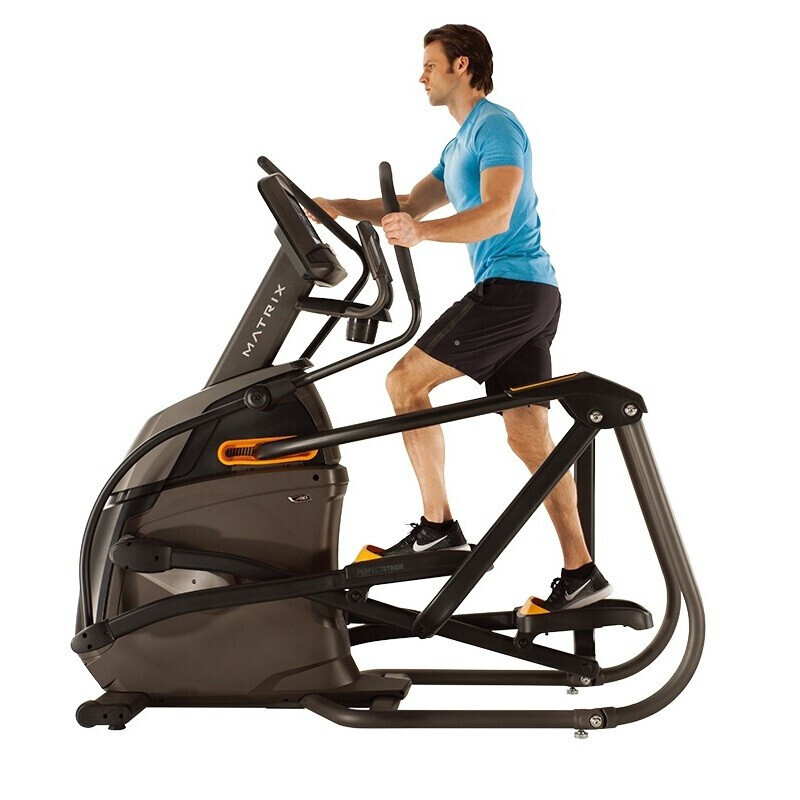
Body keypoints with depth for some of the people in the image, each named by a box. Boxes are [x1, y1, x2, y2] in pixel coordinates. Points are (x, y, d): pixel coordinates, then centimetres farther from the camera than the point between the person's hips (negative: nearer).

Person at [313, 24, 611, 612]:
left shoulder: (496, 127, -7)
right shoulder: (460, 144, 25)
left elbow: (496, 214, -21)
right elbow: (413, 205, 28)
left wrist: (421, 232, -36)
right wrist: (342, 207, 15)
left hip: (511, 288, -10)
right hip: (529, 297, 10)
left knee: (405, 382, -8)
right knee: (529, 435, 5)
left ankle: (438, 523, -4)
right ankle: (581, 573, 5)